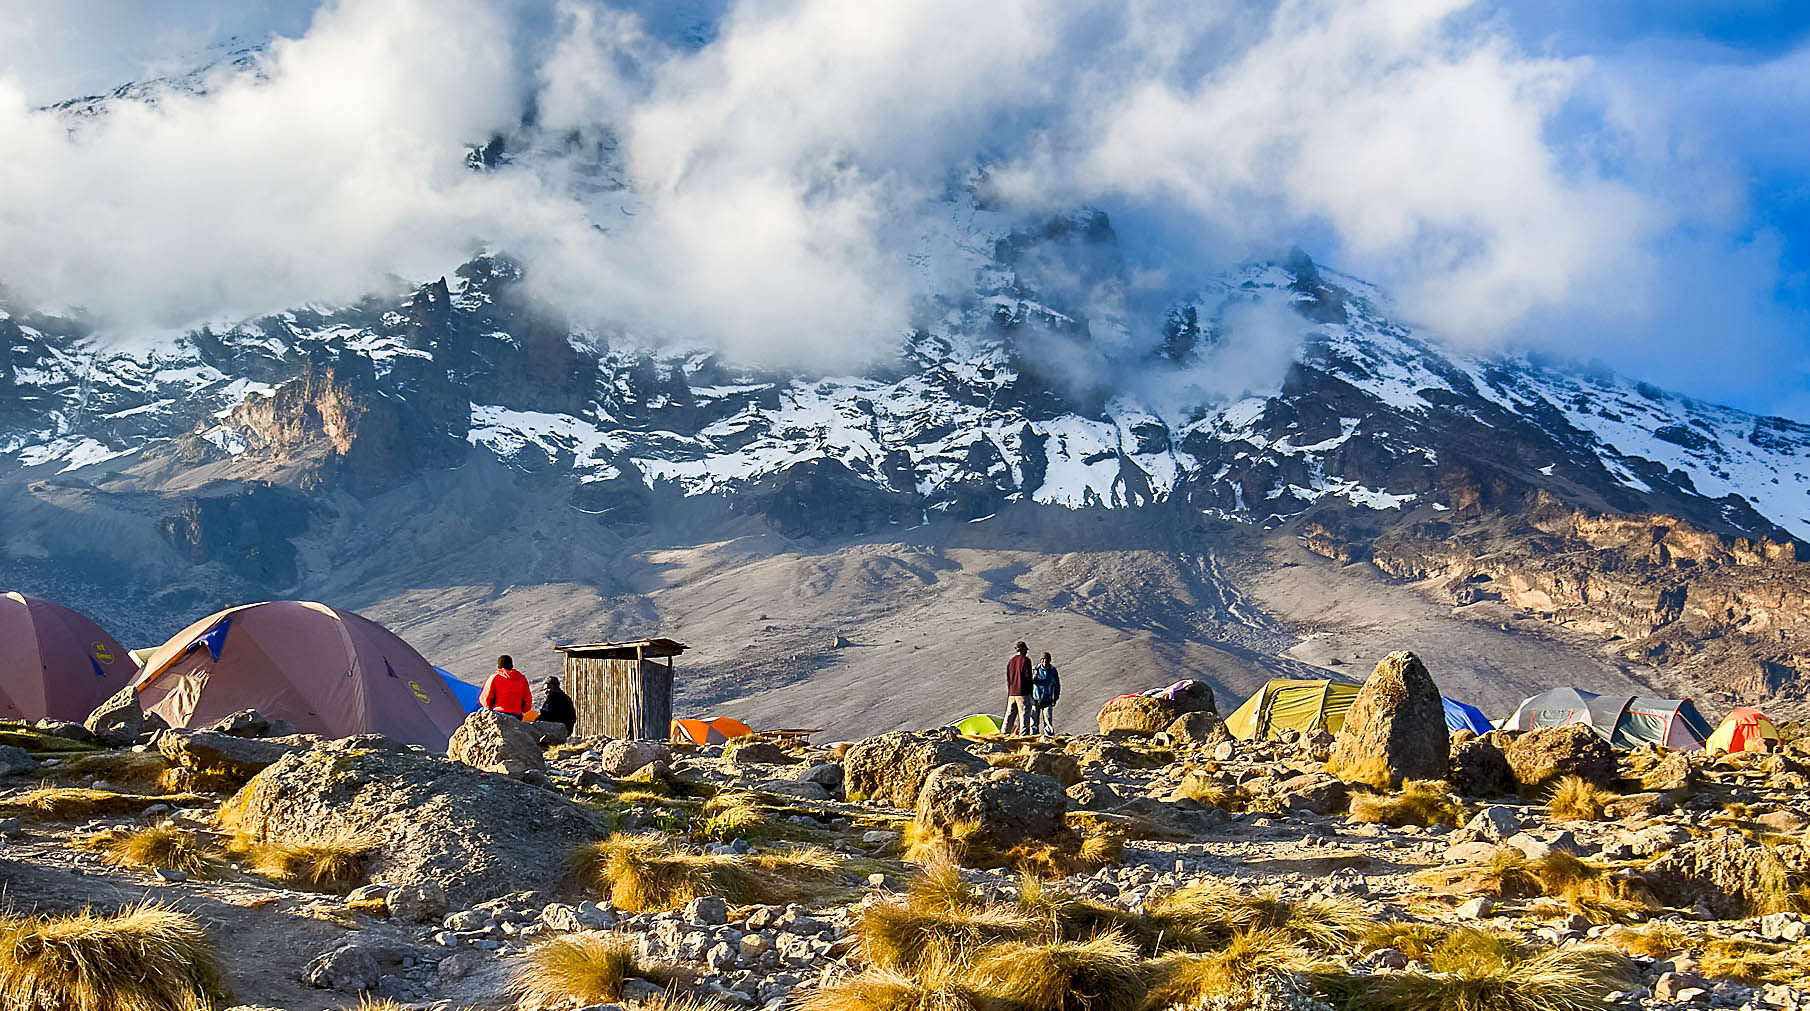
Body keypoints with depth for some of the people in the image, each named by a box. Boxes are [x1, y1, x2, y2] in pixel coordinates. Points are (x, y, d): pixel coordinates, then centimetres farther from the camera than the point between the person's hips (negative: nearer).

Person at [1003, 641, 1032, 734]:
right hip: (1023, 693, -6)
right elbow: (1028, 677, -9)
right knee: (1024, 715, -6)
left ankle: (1004, 732, 11)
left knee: (1009, 715, 12)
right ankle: (1023, 734, -12)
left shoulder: (1010, 661, 14)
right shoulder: (1026, 660, -5)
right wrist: (1030, 692, -4)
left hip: (1012, 693, 6)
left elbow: (1008, 679, 16)